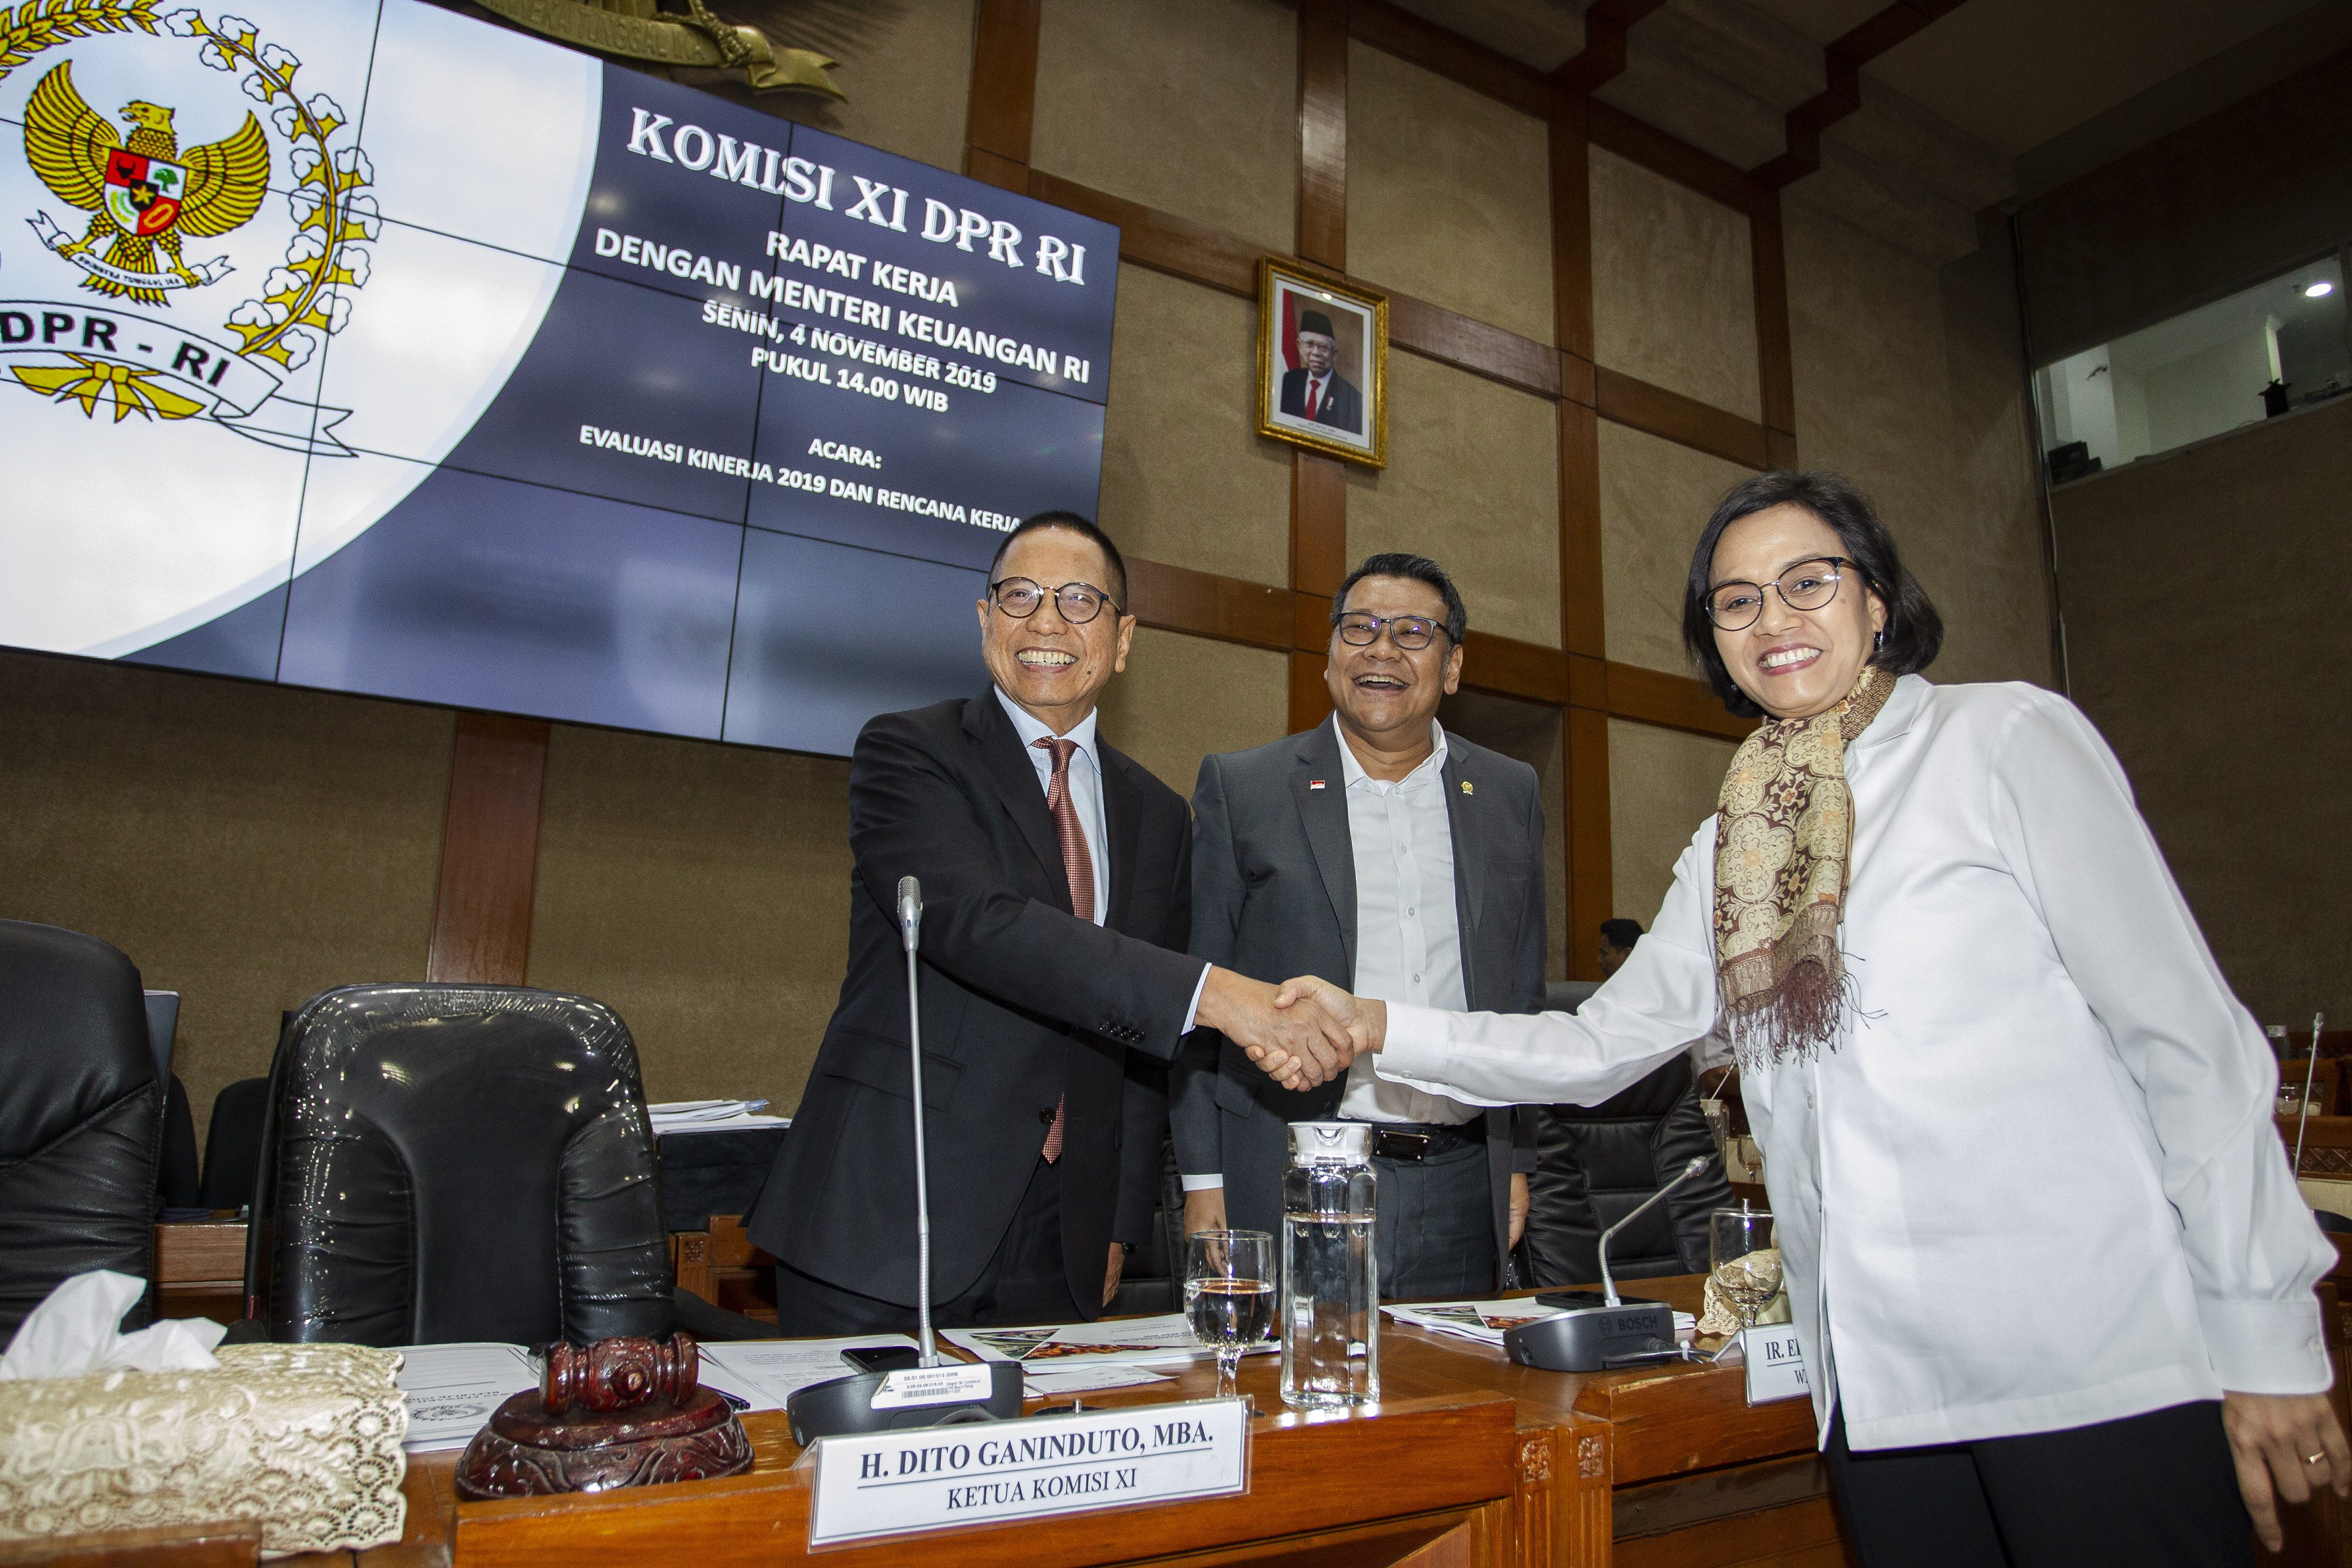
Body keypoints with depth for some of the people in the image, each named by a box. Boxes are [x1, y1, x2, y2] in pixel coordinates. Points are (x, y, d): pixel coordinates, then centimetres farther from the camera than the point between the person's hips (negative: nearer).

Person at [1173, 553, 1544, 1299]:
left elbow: (1523, 988, 14)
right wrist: (1203, 1177, -4)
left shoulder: (1509, 795, 9)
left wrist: (1517, 1159, 11)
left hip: (1460, 1188, 3)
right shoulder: (1241, 787, 0)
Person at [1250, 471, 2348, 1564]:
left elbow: (2186, 1031, -4)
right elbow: (1600, 1045, 12)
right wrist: (1378, 1029, 1)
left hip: (2095, 1358, -4)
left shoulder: (2007, 737, -2)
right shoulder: (1730, 851, 12)